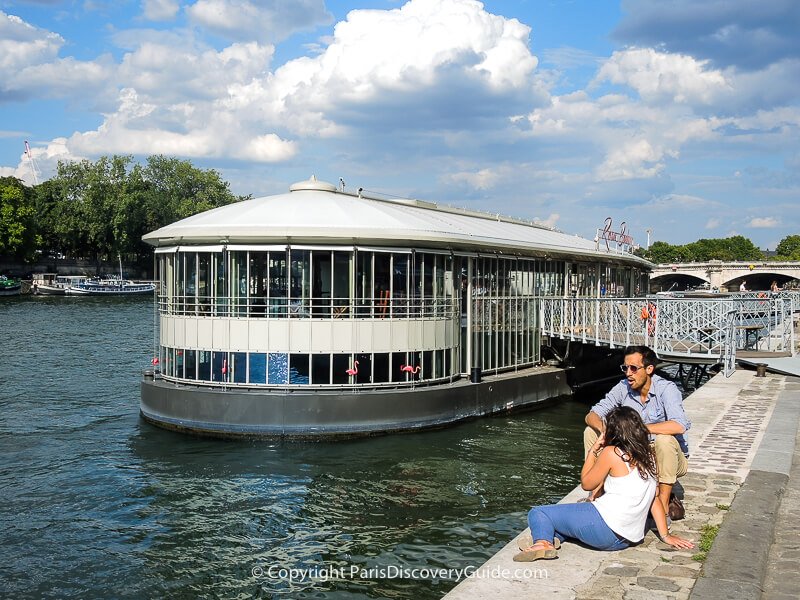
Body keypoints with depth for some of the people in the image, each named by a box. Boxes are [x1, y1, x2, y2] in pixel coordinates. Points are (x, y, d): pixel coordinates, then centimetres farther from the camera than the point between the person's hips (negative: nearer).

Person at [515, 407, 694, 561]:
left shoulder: (611, 453, -9)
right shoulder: (650, 456, 9)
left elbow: (586, 483, 3)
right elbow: (654, 498, 11)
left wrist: (593, 450, 9)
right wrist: (665, 535, 16)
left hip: (606, 529, -8)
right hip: (629, 537, 8)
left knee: (537, 513, 2)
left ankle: (542, 542, -26)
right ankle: (554, 537, 3)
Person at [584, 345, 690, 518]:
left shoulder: (666, 389, -21)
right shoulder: (623, 387, -7)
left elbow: (680, 426, -38)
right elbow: (591, 416, -6)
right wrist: (603, 428, -31)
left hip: (668, 459, -4)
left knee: (664, 439, -38)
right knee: (591, 432, -6)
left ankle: (663, 504, -24)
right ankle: (597, 489, -1)